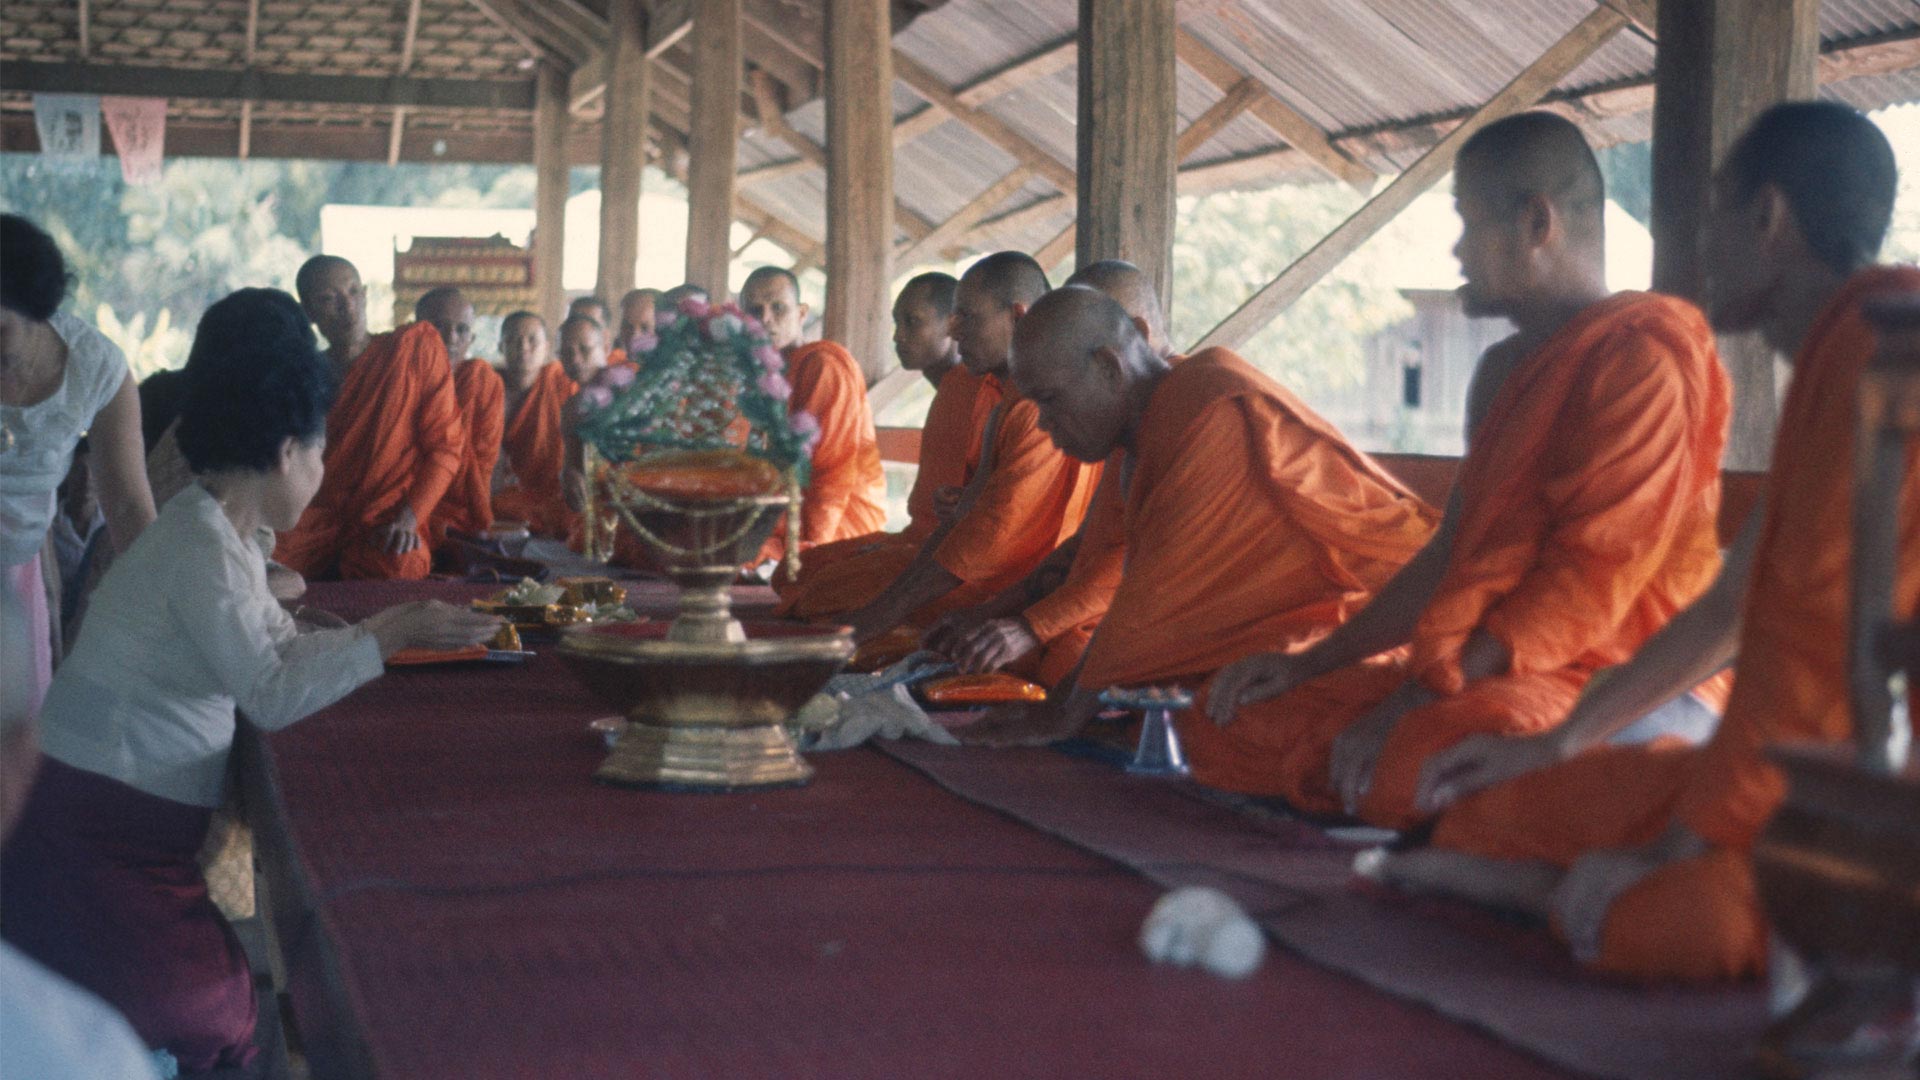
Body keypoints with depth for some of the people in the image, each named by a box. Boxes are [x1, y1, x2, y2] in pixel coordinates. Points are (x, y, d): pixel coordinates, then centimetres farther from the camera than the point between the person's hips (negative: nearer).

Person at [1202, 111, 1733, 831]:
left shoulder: (1642, 358, -10)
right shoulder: (1503, 370, 22)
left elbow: (1591, 579, -19)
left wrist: (1420, 698, -21)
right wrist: (1311, 662, 14)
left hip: (1606, 680, -9)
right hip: (1476, 669, 9)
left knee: (1420, 762, -40)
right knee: (1233, 729, -3)